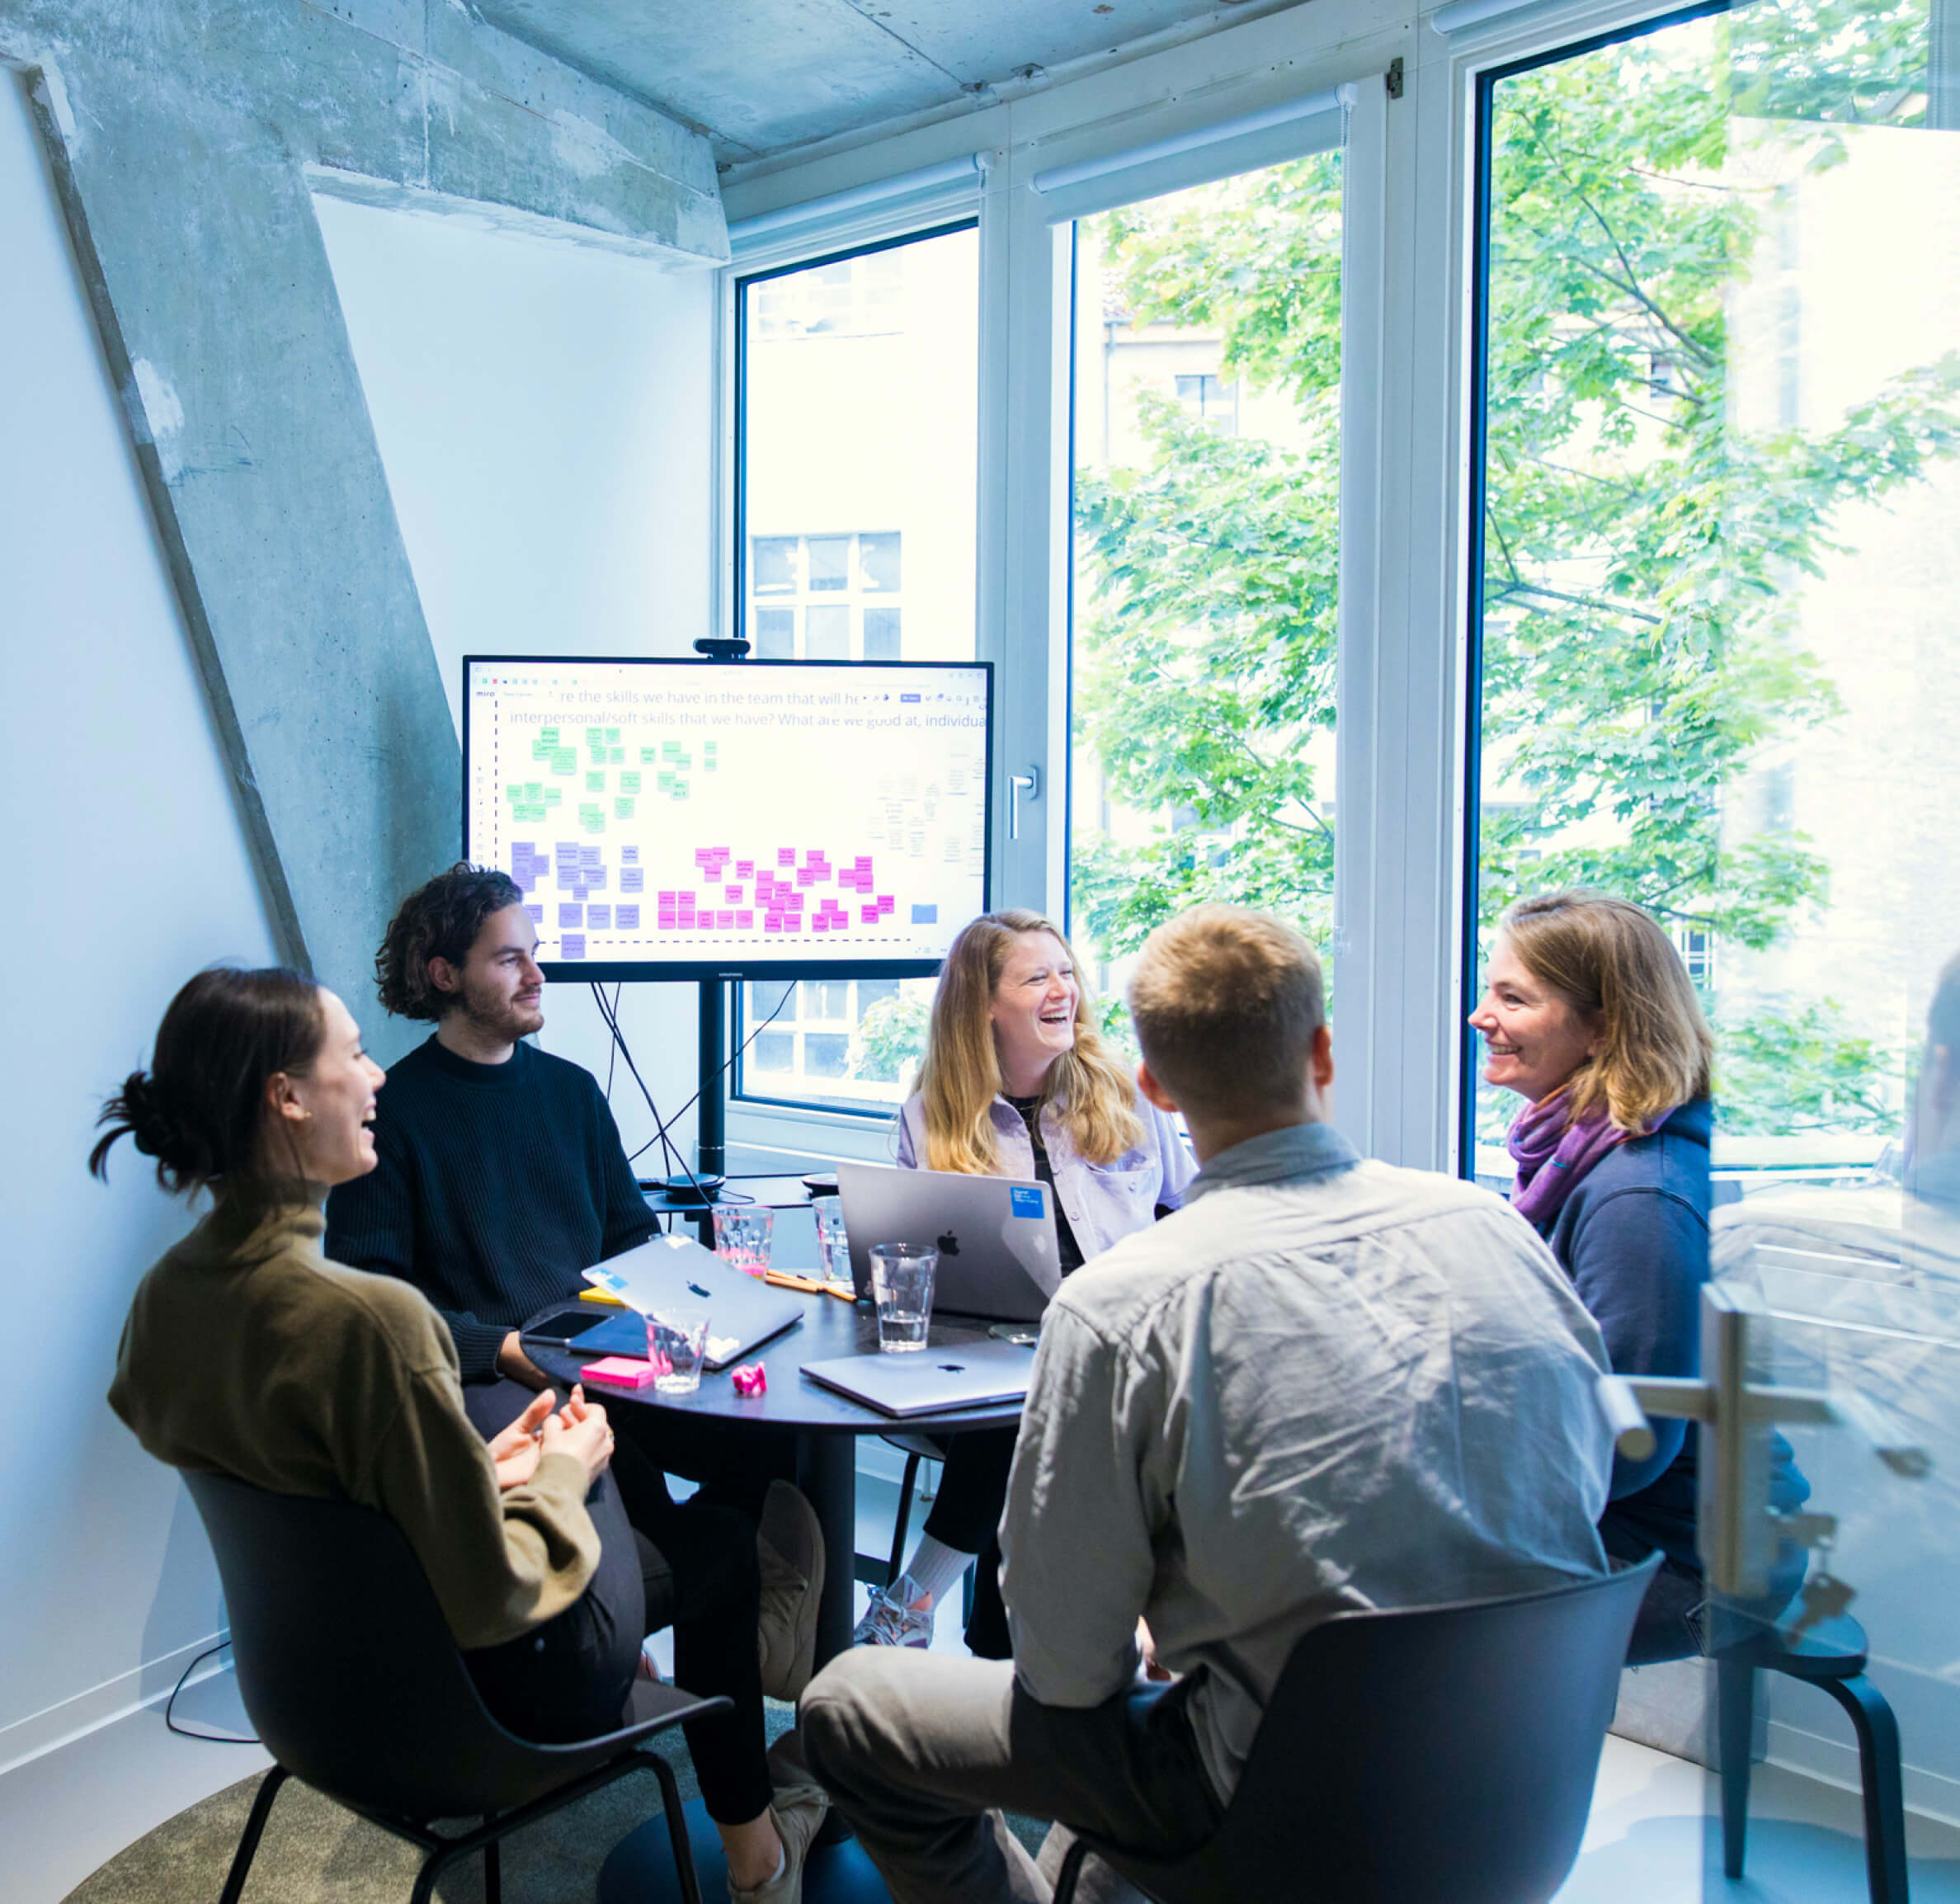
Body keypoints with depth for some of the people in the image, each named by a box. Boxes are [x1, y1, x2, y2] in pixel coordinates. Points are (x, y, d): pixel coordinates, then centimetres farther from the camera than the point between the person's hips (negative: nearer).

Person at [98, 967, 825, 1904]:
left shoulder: (165, 1292, -9)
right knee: (717, 1546, 17)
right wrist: (559, 1473, -11)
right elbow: (491, 1599, -28)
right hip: (483, 1695, -7)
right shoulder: (369, 1317, -36)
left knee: (583, 1446, 27)